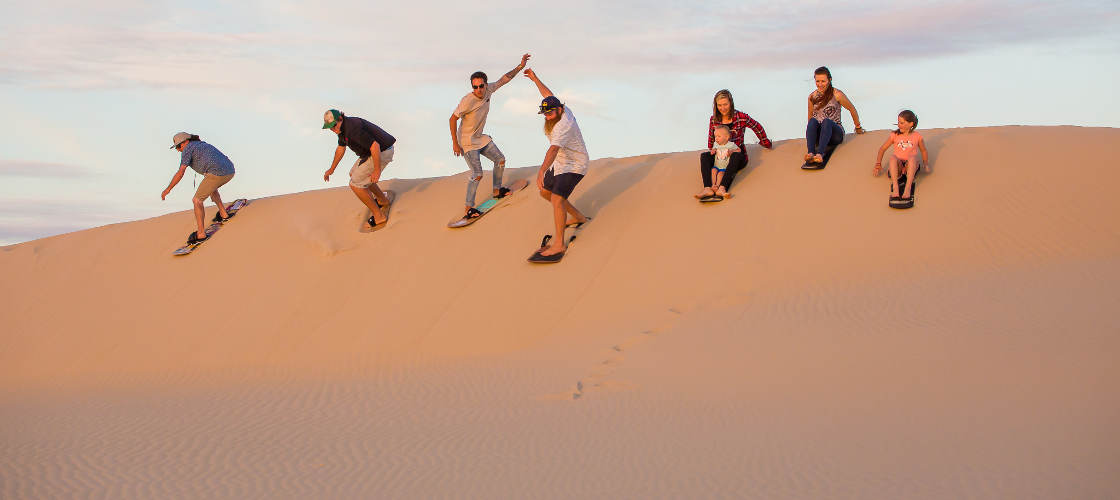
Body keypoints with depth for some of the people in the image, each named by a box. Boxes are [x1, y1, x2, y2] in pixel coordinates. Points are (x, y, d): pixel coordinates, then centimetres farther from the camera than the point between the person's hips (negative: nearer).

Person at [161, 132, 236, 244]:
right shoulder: (203, 145, 31)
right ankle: (223, 214, 36)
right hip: (230, 172, 9)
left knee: (197, 200, 1)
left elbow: (180, 173, -1)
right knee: (211, 188, 37)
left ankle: (201, 233, -4)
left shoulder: (188, 149, 6)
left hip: (216, 173, -9)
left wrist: (168, 189, 7)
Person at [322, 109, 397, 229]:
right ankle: (382, 200, 39)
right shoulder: (341, 127, 5)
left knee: (355, 184, -7)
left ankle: (379, 216, 1)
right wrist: (332, 169, 30)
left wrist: (377, 170, -24)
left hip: (381, 152, -10)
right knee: (354, 174, 26)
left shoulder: (353, 129, -28)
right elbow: (341, 148, 23)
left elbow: (375, 146, -31)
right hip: (372, 151, 10)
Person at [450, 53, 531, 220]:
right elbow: (452, 119, -21)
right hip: (467, 141, -8)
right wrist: (455, 144, -20)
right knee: (477, 174, -15)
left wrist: (520, 67, -2)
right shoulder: (467, 101, -28)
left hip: (481, 138, 8)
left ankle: (497, 190, 37)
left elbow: (504, 79, 7)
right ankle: (468, 209, -7)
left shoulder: (488, 90, -8)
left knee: (500, 160, 18)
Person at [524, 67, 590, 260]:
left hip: (574, 166, -11)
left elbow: (553, 150, -46)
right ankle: (578, 217, 35)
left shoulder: (563, 126, -31)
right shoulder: (563, 111, -4)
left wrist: (542, 171, -57)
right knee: (546, 192, 20)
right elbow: (549, 96, 19)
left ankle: (559, 244, -24)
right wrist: (535, 79, 29)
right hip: (561, 164, 11)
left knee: (557, 198, -24)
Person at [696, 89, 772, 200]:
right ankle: (707, 188, -47)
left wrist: (765, 143, 21)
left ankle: (722, 188, -55)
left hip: (738, 155, -3)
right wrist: (711, 151, 4)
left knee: (736, 155, -38)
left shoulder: (741, 117, -7)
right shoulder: (713, 120, 3)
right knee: (704, 156, -25)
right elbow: (711, 139, 18)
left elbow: (757, 127, 9)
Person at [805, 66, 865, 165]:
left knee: (827, 121, -35)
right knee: (813, 121, -30)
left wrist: (858, 128, 21)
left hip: (835, 133, -3)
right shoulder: (812, 96, 7)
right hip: (818, 135, 3)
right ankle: (810, 153, -52)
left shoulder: (837, 95, -3)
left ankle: (820, 154, -56)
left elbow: (852, 109, 9)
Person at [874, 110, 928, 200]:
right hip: (897, 167, 1)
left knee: (912, 157, -35)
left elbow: (923, 151, 22)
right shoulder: (895, 135, 9)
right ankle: (895, 188, -46)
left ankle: (908, 188, -47)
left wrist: (925, 164, 12)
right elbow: (882, 149, 16)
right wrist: (878, 164, 8)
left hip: (910, 167, -1)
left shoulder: (917, 137, 7)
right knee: (893, 157, -33)